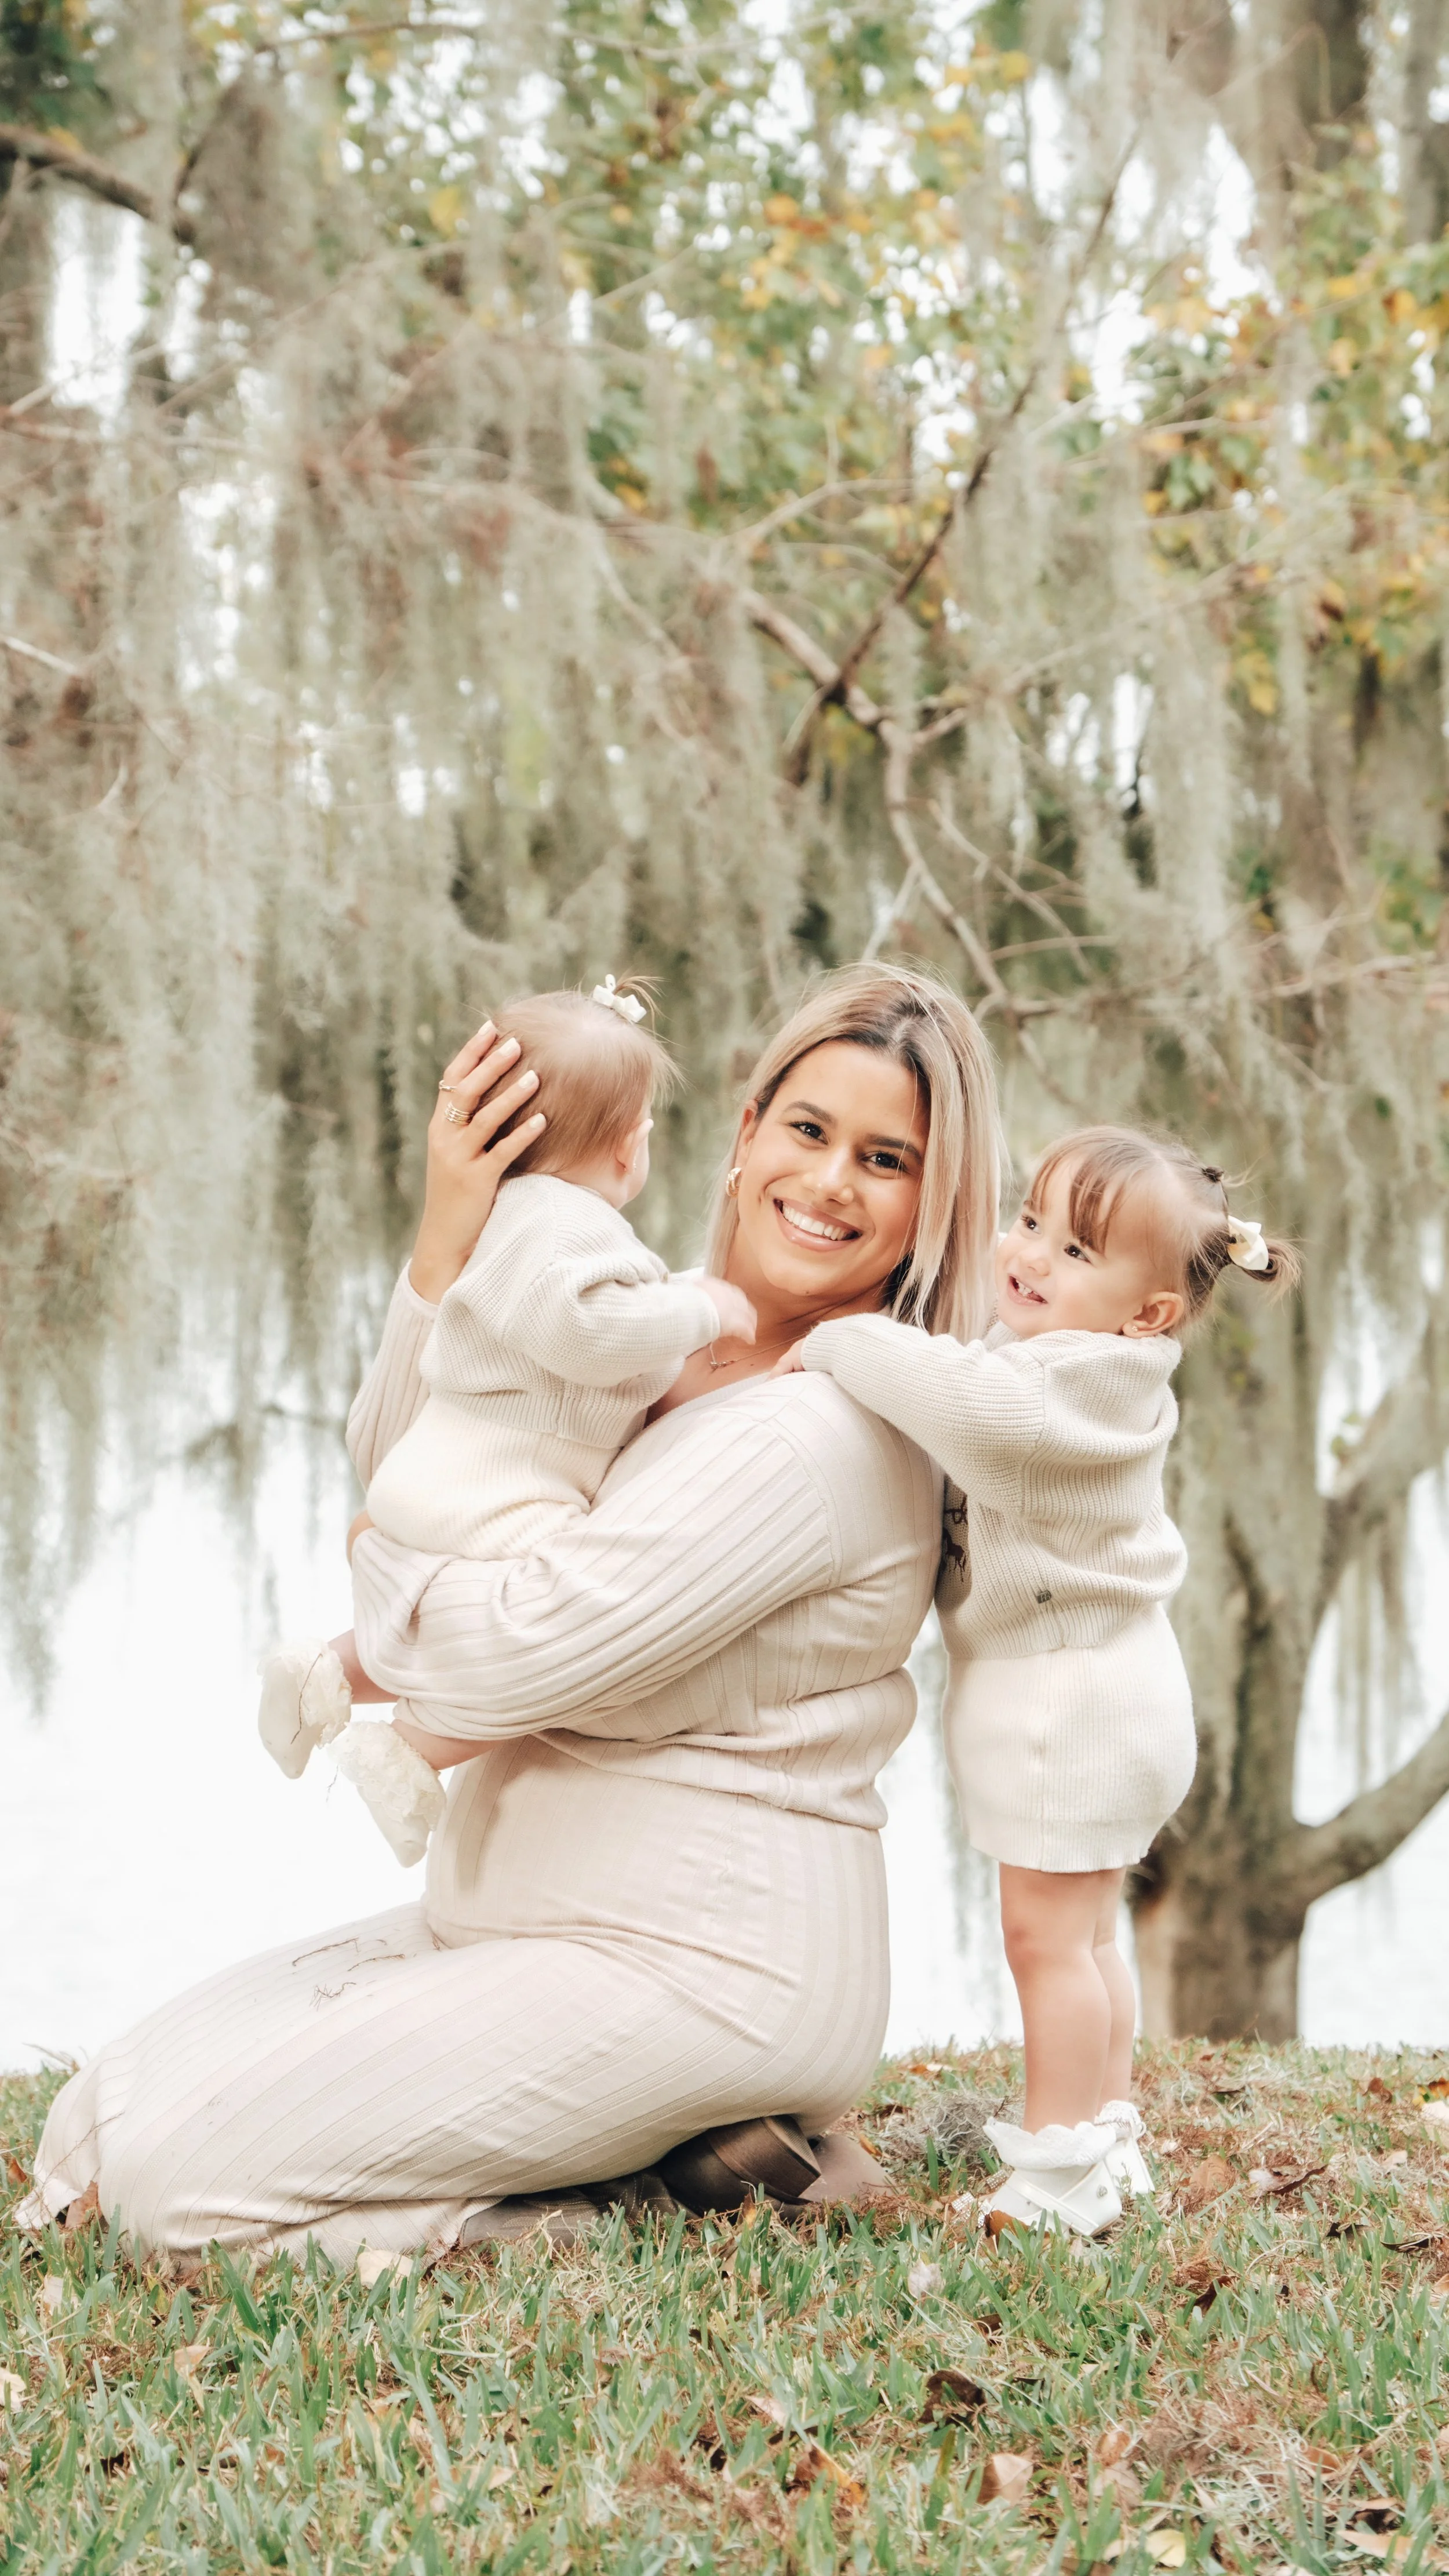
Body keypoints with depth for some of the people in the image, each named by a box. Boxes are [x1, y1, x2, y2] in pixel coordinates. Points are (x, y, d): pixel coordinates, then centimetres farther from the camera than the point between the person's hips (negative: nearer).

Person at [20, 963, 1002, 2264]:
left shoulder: (823, 1435, -19)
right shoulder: (678, 1352, 11)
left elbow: (507, 1656, -22)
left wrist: (371, 1571, 0)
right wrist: (443, 1251, -4)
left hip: (699, 1963, -10)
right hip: (519, 1915, 10)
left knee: (174, 2171, -16)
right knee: (107, 2116, 6)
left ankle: (694, 2167, -4)